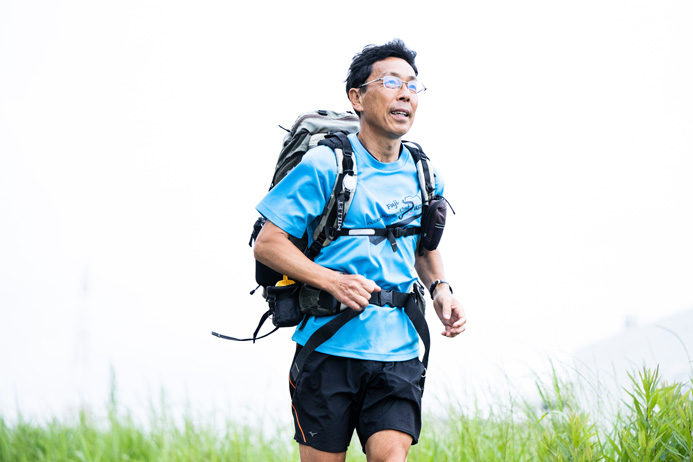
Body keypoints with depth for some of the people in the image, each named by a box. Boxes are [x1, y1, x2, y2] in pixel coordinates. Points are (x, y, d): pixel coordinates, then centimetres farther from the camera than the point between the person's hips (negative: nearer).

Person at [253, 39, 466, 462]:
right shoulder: (324, 166, -6)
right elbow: (268, 244, -6)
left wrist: (440, 288, 6)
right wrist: (334, 281, -19)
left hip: (398, 352, 3)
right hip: (330, 345, -3)